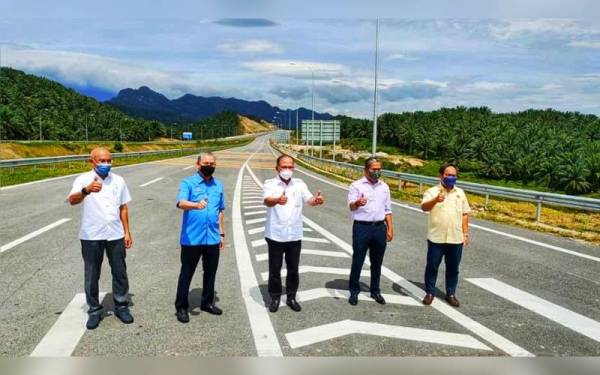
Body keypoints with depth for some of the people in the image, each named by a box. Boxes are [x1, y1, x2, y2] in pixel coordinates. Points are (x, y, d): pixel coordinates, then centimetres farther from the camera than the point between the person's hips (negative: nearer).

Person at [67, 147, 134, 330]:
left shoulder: (118, 180, 4)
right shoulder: (83, 179, -8)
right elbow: (72, 200, -27)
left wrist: (127, 232, 6)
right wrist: (86, 190, -48)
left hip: (115, 235, 3)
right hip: (91, 236, -2)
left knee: (120, 273, 10)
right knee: (92, 275, 9)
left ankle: (121, 306, 26)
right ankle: (94, 311, 23)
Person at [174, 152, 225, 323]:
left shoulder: (219, 186, 10)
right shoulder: (188, 183, -7)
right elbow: (181, 203, -25)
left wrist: (222, 234, 16)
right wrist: (196, 205, -45)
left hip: (212, 238, 5)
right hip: (191, 238, -5)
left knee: (210, 273, 16)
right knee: (186, 274, 6)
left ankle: (207, 302, 33)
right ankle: (181, 307, 19)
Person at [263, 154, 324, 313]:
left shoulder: (299, 184, 1)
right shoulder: (270, 184, -8)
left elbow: (309, 199, -12)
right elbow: (267, 201, -27)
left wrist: (316, 200, -37)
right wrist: (277, 200, -51)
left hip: (294, 235, 2)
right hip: (275, 235, -2)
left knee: (293, 269, 12)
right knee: (275, 269, 9)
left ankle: (291, 297, 29)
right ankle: (275, 297, 26)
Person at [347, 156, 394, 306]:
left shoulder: (384, 186, 11)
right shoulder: (356, 185, -5)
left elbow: (387, 210, 15)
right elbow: (351, 206, -17)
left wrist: (390, 228, 8)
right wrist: (357, 203, -41)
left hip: (379, 228, 4)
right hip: (362, 227, -4)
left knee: (377, 262, 12)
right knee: (357, 261, 3)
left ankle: (375, 291, 26)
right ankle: (354, 291, 16)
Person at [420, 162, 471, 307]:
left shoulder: (460, 193, 9)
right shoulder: (432, 191, -5)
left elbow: (464, 214, 12)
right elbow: (424, 207, -22)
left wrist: (465, 233, 8)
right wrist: (435, 200, -42)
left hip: (456, 238, 3)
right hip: (436, 238, -3)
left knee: (453, 268, 12)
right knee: (432, 266, 6)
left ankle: (451, 294, 25)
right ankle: (429, 293, 20)